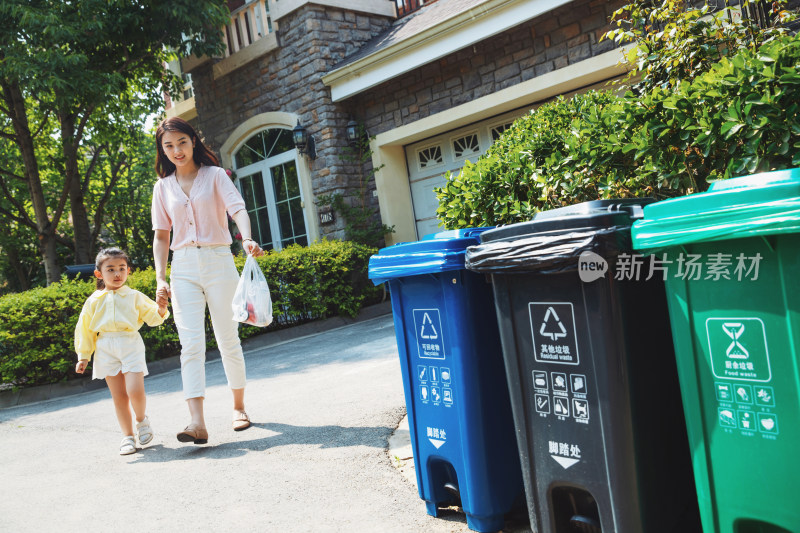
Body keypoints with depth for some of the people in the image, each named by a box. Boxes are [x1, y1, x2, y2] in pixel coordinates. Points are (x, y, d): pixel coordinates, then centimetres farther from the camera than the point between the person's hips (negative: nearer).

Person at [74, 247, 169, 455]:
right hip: (106, 350, 2)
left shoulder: (134, 297, 7)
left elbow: (151, 317, 8)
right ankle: (127, 435, 16)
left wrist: (161, 310, -15)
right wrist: (83, 357, 11)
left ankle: (141, 419, 17)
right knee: (118, 396, 4)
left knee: (135, 391, -14)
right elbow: (84, 329, 13)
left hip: (131, 346, -2)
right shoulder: (94, 301, 9)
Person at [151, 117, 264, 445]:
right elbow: (161, 236, 13)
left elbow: (237, 209, -13)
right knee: (191, 344, -10)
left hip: (218, 261, -2)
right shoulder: (163, 187, 12)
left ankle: (239, 407, 23)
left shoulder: (215, 175, 3)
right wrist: (160, 279, 3)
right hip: (183, 267, 2)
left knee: (227, 339, 4)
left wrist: (247, 239, -33)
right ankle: (197, 423, -18)